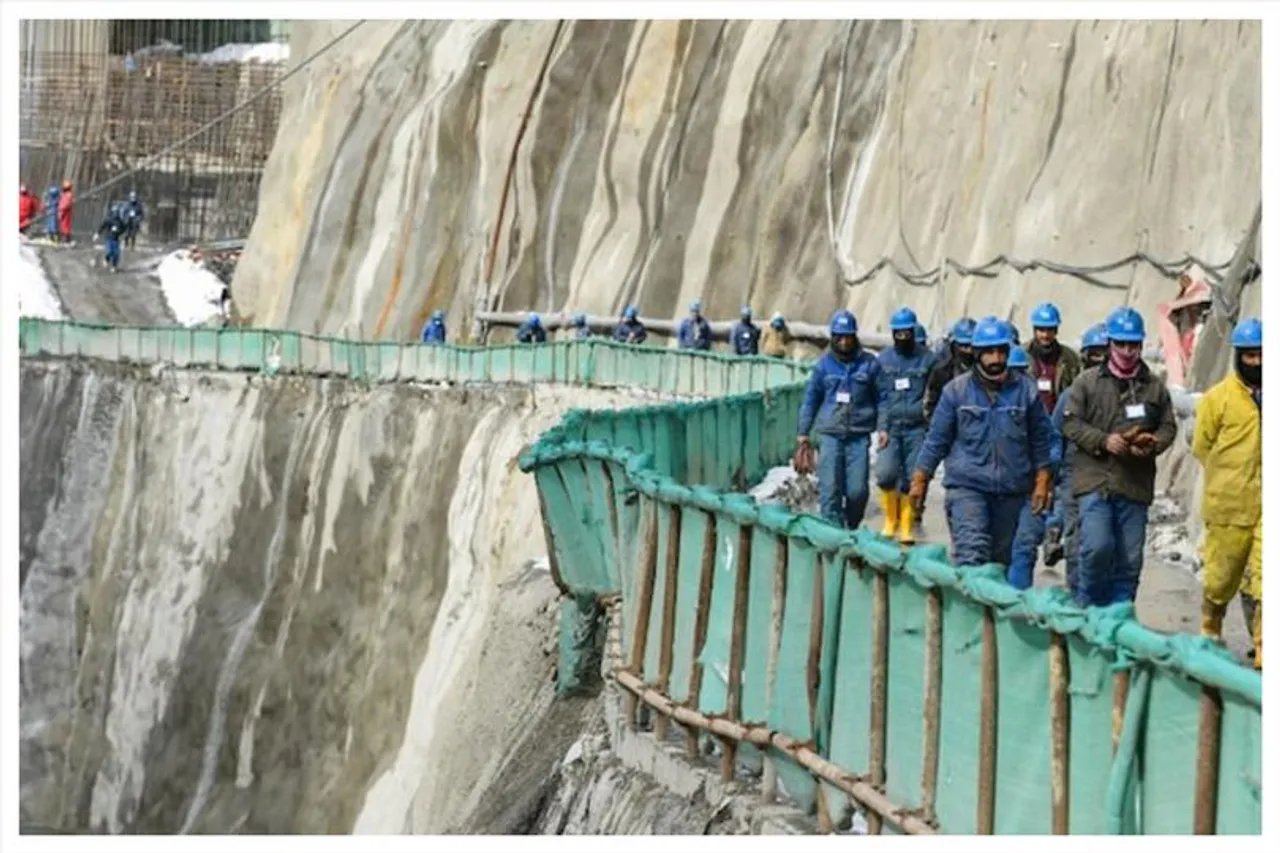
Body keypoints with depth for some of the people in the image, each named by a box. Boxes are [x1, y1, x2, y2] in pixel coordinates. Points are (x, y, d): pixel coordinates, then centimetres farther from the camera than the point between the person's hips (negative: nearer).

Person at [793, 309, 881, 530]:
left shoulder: (869, 363, 4)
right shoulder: (824, 365, 7)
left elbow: (880, 398, 8)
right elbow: (810, 400, 11)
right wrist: (802, 435, 7)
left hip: (859, 435, -1)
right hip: (829, 434, 1)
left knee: (857, 490, -5)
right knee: (830, 489, -5)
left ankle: (851, 529, 20)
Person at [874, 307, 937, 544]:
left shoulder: (927, 359, 2)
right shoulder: (884, 360, 8)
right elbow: (880, 397, 5)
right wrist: (881, 428, -3)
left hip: (916, 427, -1)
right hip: (890, 427, 1)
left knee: (911, 479, 0)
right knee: (886, 473, -13)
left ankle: (907, 527, 13)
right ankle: (891, 519, 9)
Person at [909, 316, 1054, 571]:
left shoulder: (1025, 390, 5)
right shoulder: (956, 390, 1)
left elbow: (1041, 440, 11)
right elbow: (937, 439, 6)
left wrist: (1042, 481, 6)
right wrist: (919, 480, 5)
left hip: (1012, 491, 2)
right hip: (967, 486, -2)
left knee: (1002, 558, 9)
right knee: (971, 554, -17)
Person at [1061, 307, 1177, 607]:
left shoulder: (1154, 386, 11)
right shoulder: (1088, 381, 4)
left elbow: (1168, 427, 14)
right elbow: (1070, 423, 1)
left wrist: (1152, 444, -9)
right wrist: (1104, 440, -14)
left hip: (1136, 482, 3)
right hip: (1095, 478, -3)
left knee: (1129, 559, 5)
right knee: (1098, 547, -17)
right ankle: (1084, 608, 3)